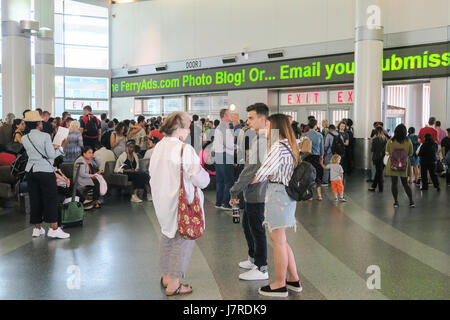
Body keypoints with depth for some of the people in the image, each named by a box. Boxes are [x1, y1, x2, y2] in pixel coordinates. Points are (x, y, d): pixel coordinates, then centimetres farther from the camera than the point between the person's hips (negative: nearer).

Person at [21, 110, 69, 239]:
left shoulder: (24, 138, 4)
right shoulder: (45, 136, -12)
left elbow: (34, 151, 11)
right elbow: (51, 155, -12)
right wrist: (60, 148, 5)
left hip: (30, 171, 6)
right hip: (45, 171, -6)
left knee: (35, 199, 11)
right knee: (51, 199, 0)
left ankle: (37, 228, 18)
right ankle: (53, 228, -1)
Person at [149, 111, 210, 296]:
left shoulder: (159, 146, 3)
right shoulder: (185, 149, -20)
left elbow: (153, 173, 11)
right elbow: (199, 177, -18)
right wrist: (205, 178, 3)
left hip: (162, 201, 8)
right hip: (181, 201, -8)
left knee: (167, 236, 21)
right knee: (183, 240, 3)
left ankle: (166, 277, 33)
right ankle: (173, 284, 9)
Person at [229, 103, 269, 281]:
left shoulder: (262, 140, -20)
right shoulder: (256, 137, 13)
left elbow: (252, 169, -24)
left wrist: (235, 190, -19)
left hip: (256, 194, -10)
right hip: (251, 193, 10)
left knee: (257, 230, 0)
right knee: (247, 226, 22)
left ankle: (261, 268, 12)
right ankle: (253, 259, 37)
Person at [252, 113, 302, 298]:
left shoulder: (278, 146, -15)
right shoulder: (290, 146, 14)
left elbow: (264, 171, -14)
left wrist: (248, 182, 0)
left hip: (277, 194, -10)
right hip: (286, 193, 10)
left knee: (278, 240, -1)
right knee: (279, 239, 17)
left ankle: (280, 285, 8)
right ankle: (294, 280, 23)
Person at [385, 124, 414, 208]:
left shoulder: (390, 141, -9)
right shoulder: (408, 141, -7)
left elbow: (387, 153, -1)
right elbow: (410, 154, 0)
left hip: (393, 166, -1)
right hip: (404, 166, 1)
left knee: (394, 183, 8)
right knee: (405, 184, 12)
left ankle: (396, 202, 11)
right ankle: (411, 202, 11)